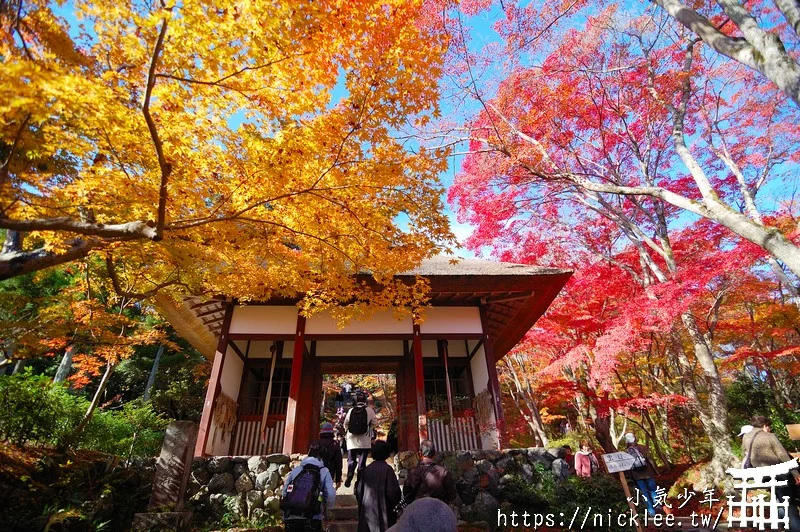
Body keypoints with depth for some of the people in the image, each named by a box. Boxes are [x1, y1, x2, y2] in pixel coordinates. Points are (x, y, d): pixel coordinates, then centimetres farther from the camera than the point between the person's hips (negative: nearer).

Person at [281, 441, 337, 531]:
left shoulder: (295, 470, 13)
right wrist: (325, 508, 16)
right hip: (311, 519, -3)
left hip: (289, 518, 3)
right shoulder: (324, 472, 5)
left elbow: (284, 493, 9)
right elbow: (331, 496, -4)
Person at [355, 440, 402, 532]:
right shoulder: (387, 469, -15)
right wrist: (396, 506, 4)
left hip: (367, 509, 4)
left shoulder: (366, 469, -3)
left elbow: (359, 490, 4)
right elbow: (393, 492, -14)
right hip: (383, 510, -4)